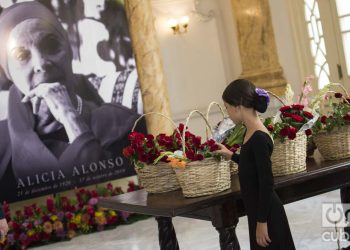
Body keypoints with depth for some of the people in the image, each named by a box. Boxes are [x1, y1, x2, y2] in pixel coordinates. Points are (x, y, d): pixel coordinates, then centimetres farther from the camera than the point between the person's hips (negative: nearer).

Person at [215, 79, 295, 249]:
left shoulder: (259, 138, -21)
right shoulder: (250, 133, 4)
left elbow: (266, 183, -21)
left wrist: (262, 221, -18)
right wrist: (231, 155, 25)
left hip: (266, 213, -9)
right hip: (258, 209, 9)